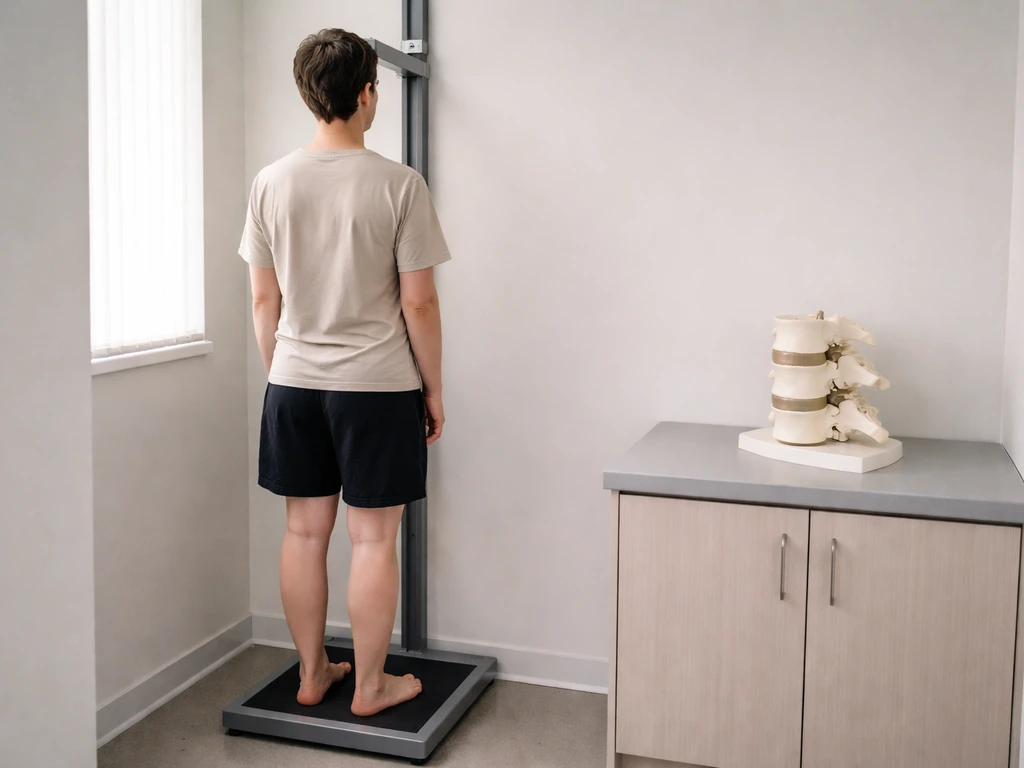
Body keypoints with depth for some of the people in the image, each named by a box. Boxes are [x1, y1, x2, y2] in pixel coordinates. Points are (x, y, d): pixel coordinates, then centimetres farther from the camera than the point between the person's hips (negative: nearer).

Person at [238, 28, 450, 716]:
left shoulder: (271, 183, 1)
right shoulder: (399, 184, -11)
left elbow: (265, 301, 5)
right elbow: (418, 304, -10)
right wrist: (433, 390, 1)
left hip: (294, 383, 5)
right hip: (377, 385, -4)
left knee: (305, 532, 13)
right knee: (374, 538, 6)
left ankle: (311, 674, 27)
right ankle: (370, 686, 18)